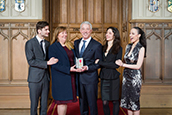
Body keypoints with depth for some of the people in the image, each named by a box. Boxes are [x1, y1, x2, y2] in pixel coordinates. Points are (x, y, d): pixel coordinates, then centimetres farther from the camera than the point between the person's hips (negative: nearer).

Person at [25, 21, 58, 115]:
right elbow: (31, 61, -15)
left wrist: (51, 61, -4)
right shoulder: (30, 43, -8)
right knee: (34, 103, 7)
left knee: (44, 103, 12)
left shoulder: (47, 43, 11)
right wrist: (46, 63, -21)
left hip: (45, 77, 5)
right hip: (35, 78, -5)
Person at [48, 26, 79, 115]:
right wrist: (69, 69, -21)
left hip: (70, 78, 7)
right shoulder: (53, 47, -8)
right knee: (62, 101, -1)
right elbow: (54, 65, -16)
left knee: (65, 101, 13)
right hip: (60, 79, -7)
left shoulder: (68, 46, 15)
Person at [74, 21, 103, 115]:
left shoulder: (97, 45, -6)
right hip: (79, 77, 5)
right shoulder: (76, 43, 10)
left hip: (90, 78, -5)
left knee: (92, 103, 6)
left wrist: (87, 68, -20)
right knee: (82, 102, 18)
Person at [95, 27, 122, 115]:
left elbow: (116, 65, -13)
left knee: (115, 101, 7)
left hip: (113, 78, -4)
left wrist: (100, 62, -12)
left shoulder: (118, 48, -4)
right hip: (104, 77, 4)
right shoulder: (103, 48, 11)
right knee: (104, 102, 5)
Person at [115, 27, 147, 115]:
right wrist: (121, 62, -5)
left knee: (134, 100, 3)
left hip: (135, 77, -6)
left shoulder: (141, 48, -10)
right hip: (126, 75, 6)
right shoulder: (128, 46, 8)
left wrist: (123, 65, -12)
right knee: (127, 99, 11)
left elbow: (138, 66, -13)